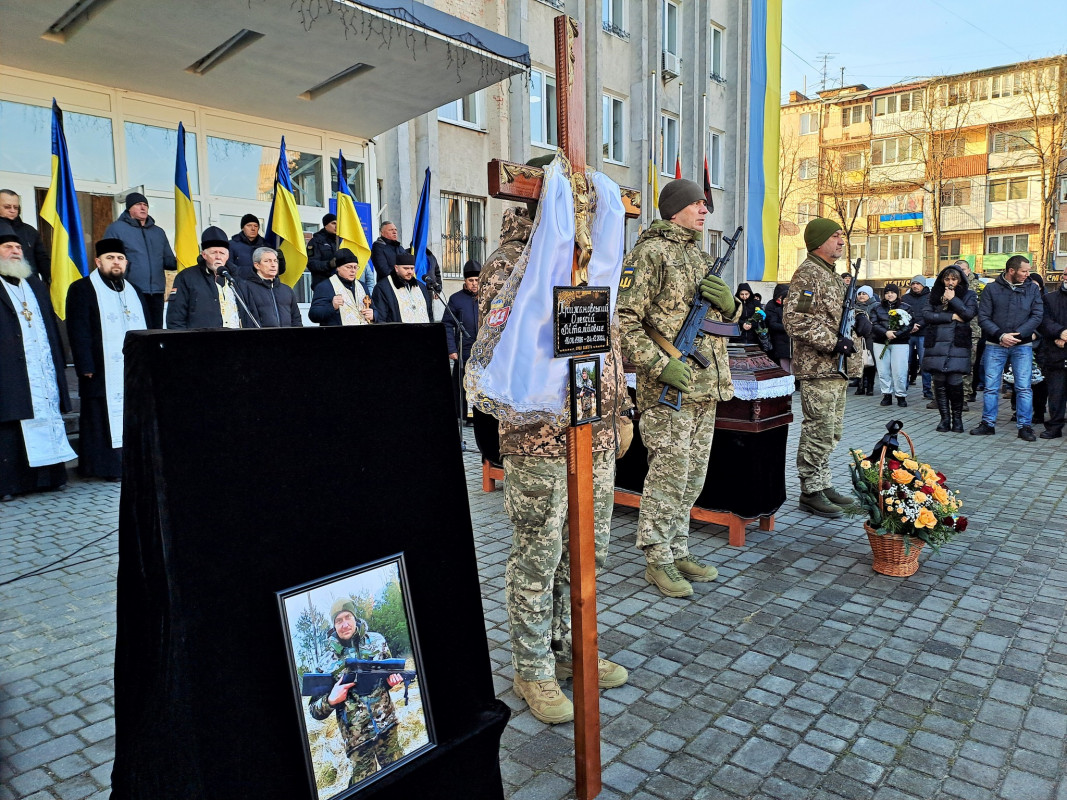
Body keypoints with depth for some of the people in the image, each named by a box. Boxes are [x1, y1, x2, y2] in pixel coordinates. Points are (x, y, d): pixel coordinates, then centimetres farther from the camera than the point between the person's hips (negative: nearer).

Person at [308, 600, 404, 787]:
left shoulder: (377, 641, 0)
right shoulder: (328, 662, -6)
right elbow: (314, 710, 0)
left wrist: (393, 678, -7)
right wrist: (330, 700, -20)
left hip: (388, 725, 2)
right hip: (357, 737, -2)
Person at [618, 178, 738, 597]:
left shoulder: (701, 256, 18)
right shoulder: (650, 253, -8)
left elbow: (725, 319, 24)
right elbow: (624, 319, -15)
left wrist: (730, 303, 0)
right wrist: (659, 364, -21)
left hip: (707, 388, 8)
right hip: (669, 389, -8)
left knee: (692, 477, 14)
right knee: (668, 476, -2)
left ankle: (678, 550, 27)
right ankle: (657, 559, 12)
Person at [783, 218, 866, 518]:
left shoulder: (833, 275, 20)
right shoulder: (808, 274, -11)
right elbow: (795, 319, -21)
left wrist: (859, 319, 6)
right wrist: (833, 342, -22)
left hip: (838, 369, 10)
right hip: (818, 369, -10)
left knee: (832, 432, 15)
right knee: (818, 432, -6)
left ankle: (824, 485, 25)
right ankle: (810, 493, 3)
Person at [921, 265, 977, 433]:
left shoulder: (968, 295, 10)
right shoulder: (936, 296, 15)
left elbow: (969, 314, -8)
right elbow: (928, 315, 0)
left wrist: (953, 299, -7)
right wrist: (952, 316, -6)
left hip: (957, 345, -2)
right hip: (936, 344, 2)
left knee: (955, 383, -8)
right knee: (939, 383, 0)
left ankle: (957, 418, 6)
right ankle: (945, 418, 9)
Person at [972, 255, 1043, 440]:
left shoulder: (1032, 289, 6)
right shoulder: (991, 289, 2)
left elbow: (1037, 316, -1)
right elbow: (983, 317, -3)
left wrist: (1017, 335, -13)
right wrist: (1001, 335, -16)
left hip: (1022, 346, 1)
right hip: (995, 346, -1)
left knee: (1024, 388, -1)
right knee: (991, 387, 4)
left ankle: (1024, 426, 6)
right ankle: (988, 424, 13)